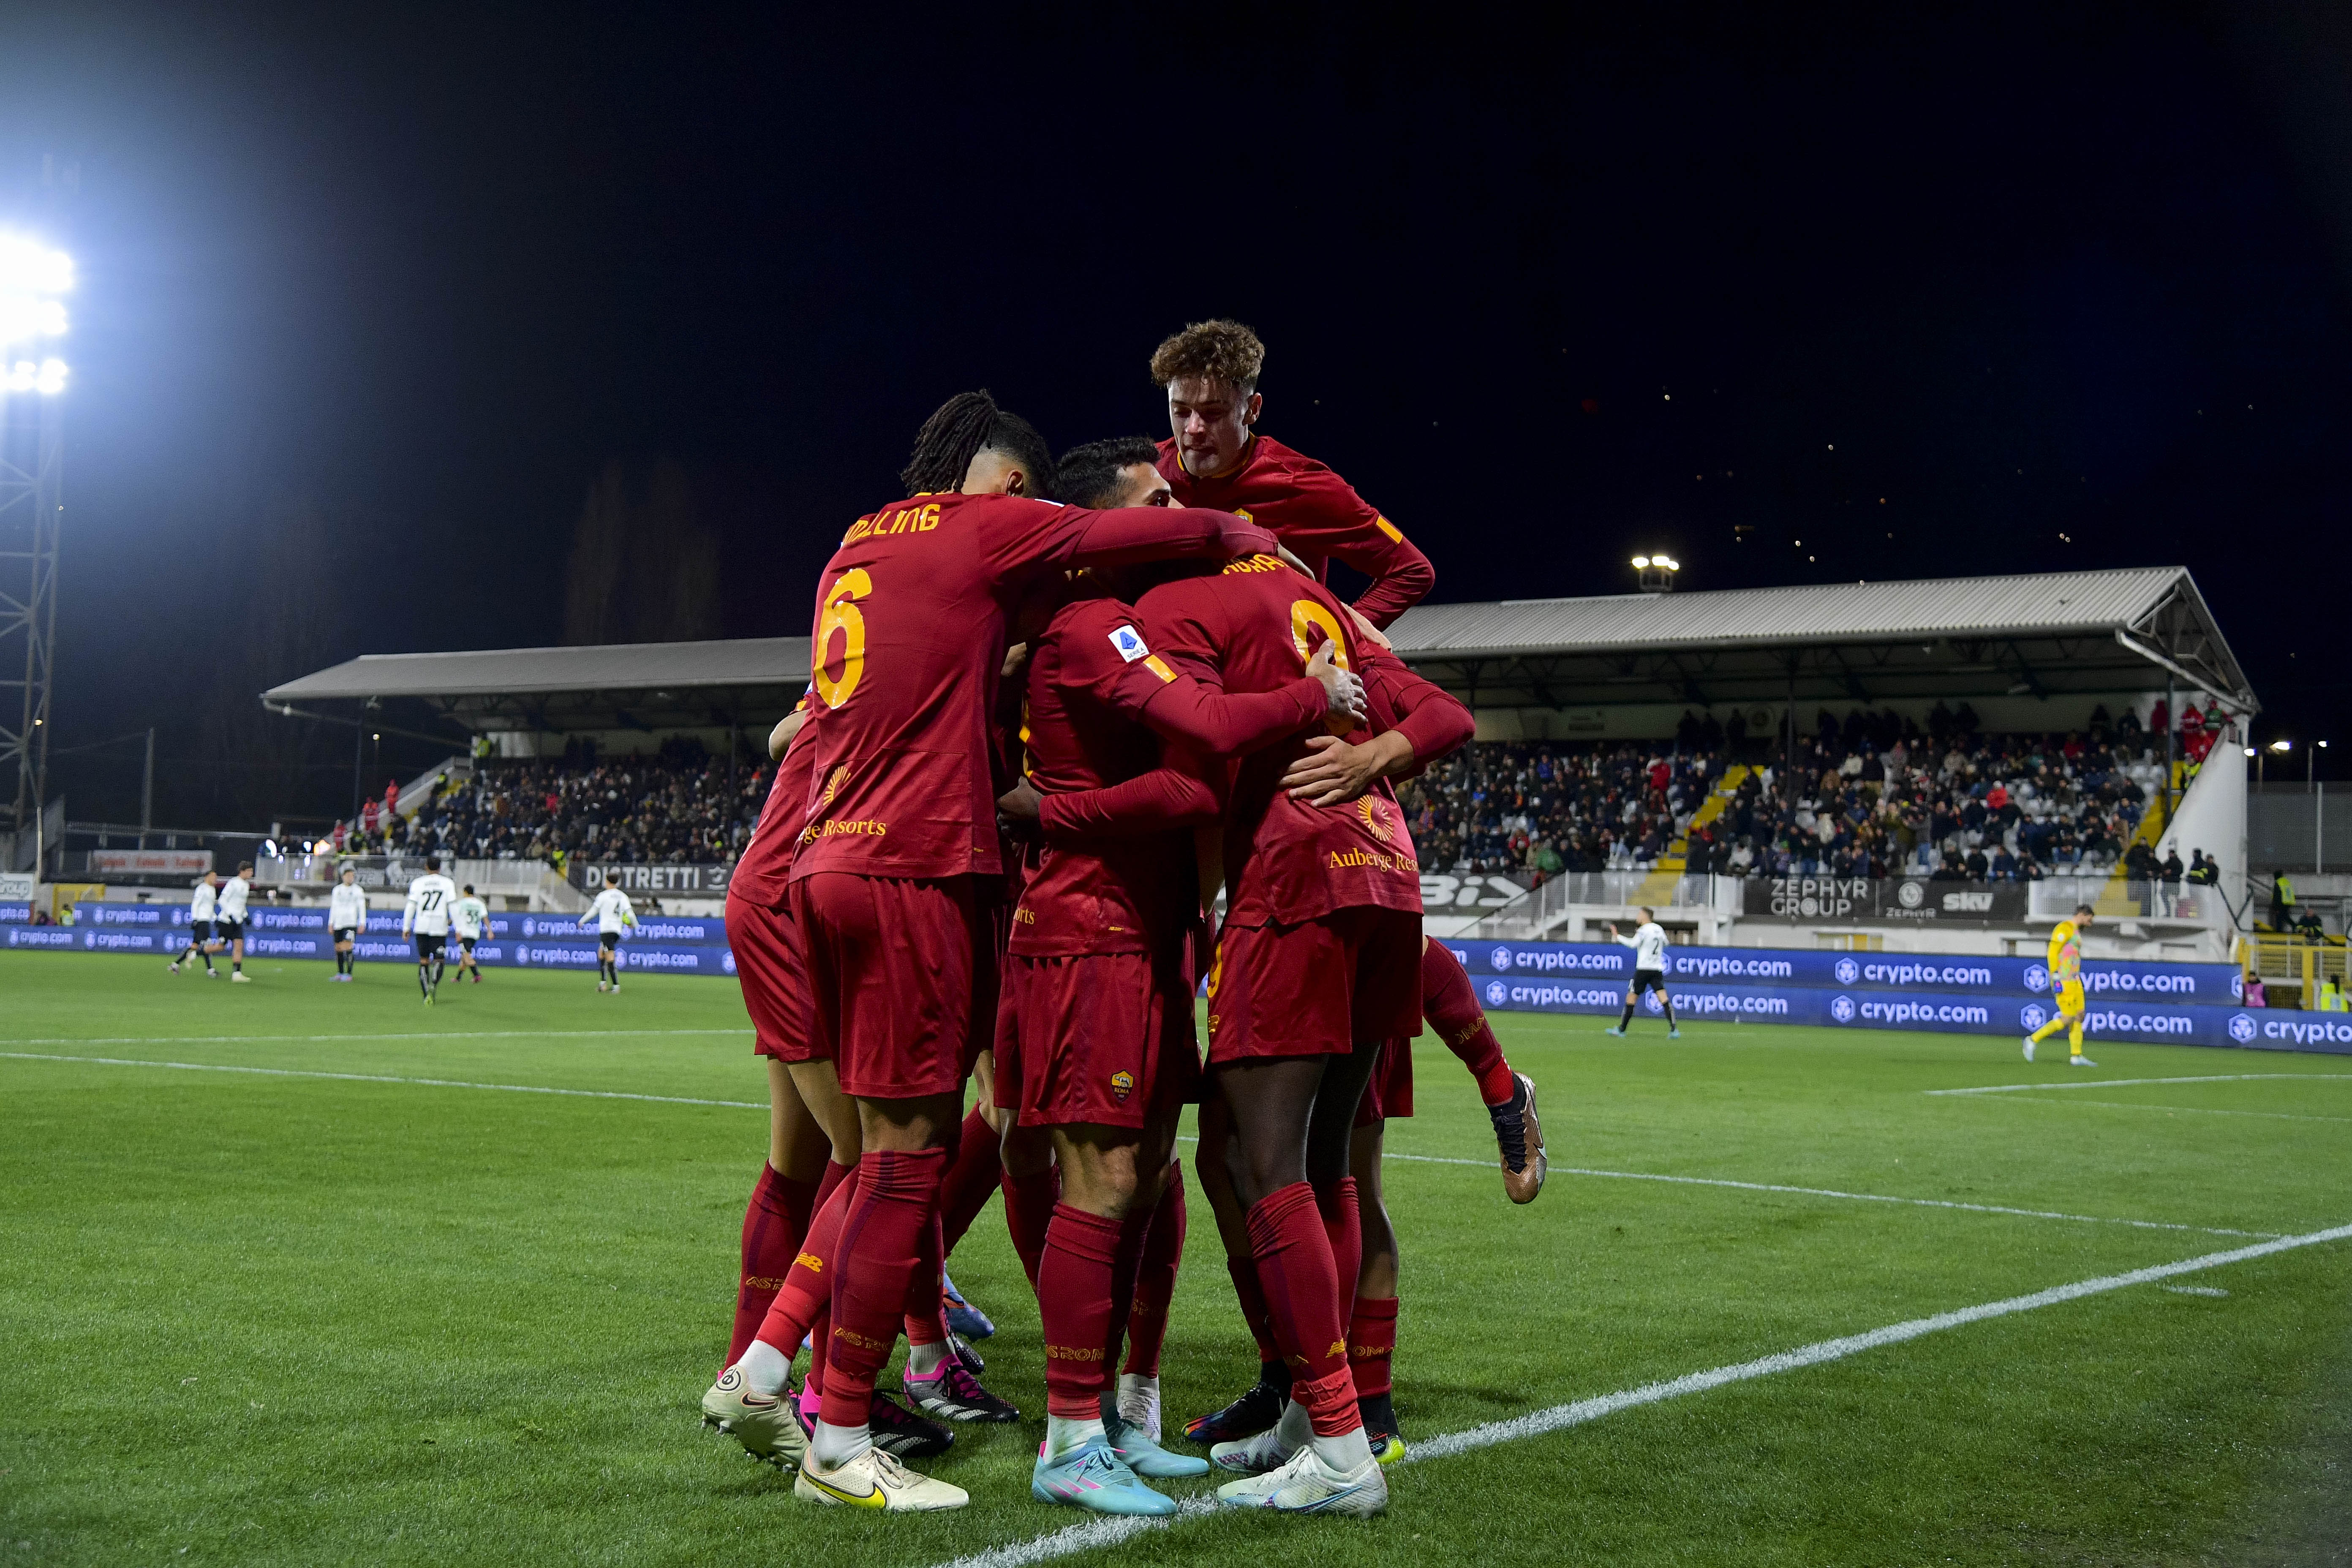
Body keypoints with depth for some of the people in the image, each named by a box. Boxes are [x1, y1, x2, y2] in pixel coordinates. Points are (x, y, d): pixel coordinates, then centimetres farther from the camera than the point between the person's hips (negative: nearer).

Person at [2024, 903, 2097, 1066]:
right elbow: (2053, 952, -16)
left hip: (2075, 981, 10)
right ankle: (2033, 1040, -2)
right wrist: (2055, 977, -20)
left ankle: (2076, 1056, 6)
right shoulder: (2065, 928, -9)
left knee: (2079, 1016, 5)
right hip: (2064, 982, -10)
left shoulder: (2076, 932, 20)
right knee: (2068, 1019, -11)